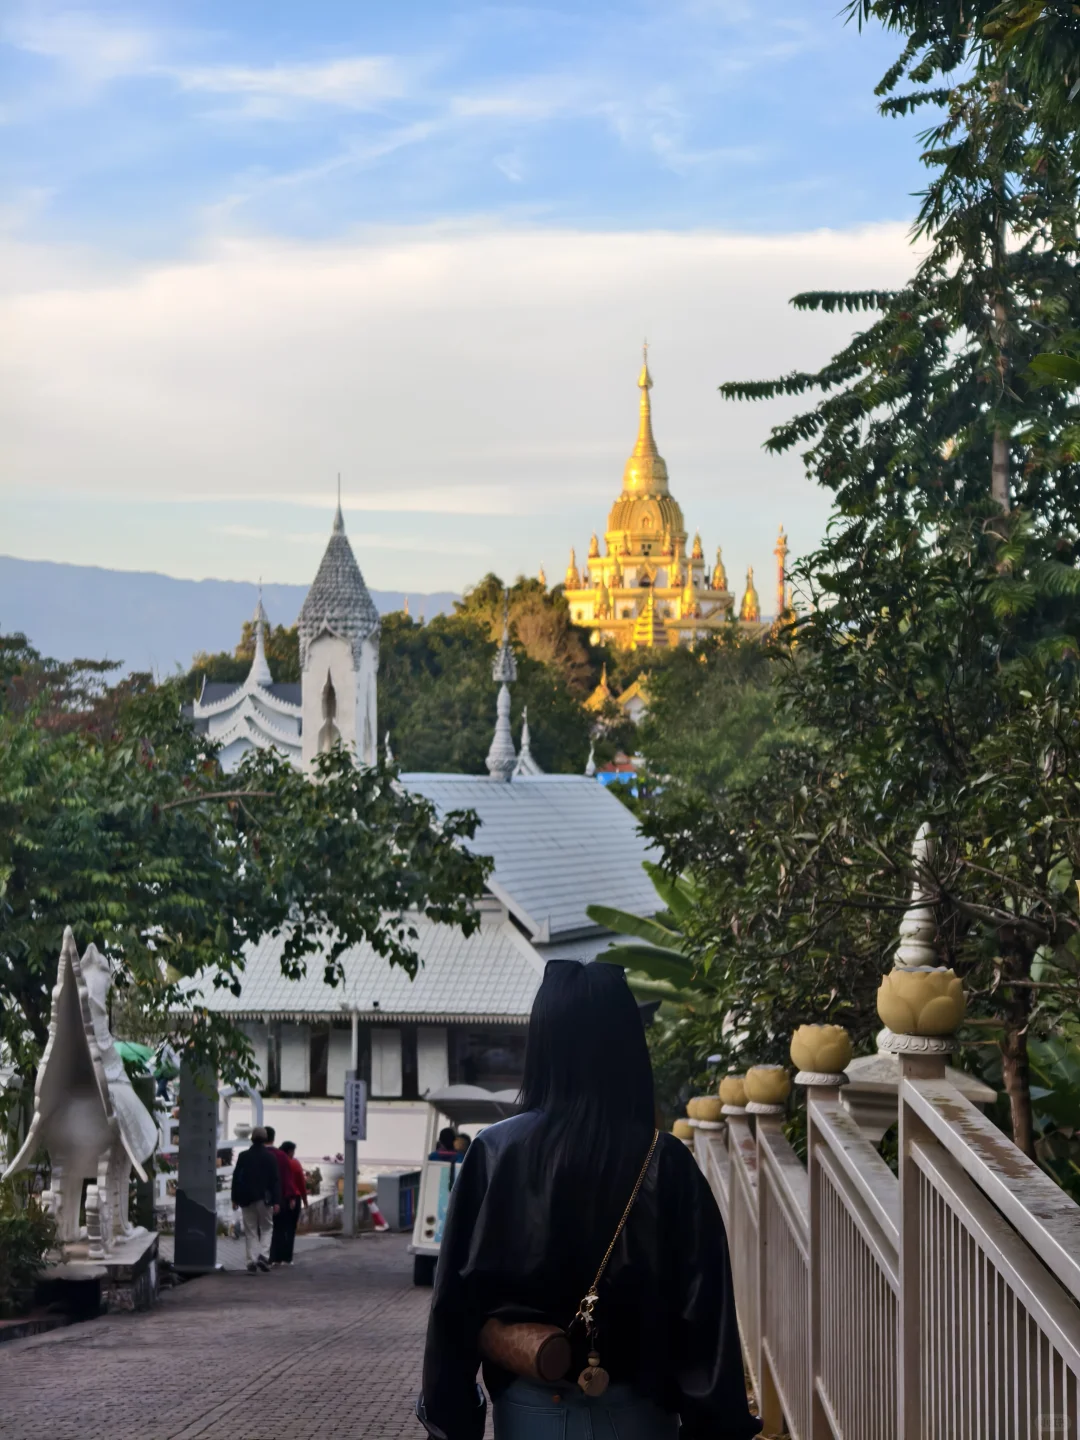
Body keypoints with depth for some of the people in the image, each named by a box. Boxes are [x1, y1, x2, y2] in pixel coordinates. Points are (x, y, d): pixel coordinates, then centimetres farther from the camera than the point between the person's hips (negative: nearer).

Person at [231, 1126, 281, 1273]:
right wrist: (276, 1202, -5)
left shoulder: (243, 1156, 0)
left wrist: (235, 1199, 8)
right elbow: (275, 1180, -6)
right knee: (265, 1228, 10)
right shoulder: (270, 1157, -4)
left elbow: (236, 1178, 2)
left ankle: (251, 1260, -4)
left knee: (250, 1231, 6)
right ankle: (261, 1255, -8)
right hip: (264, 1199, -1)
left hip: (247, 1199, 1)